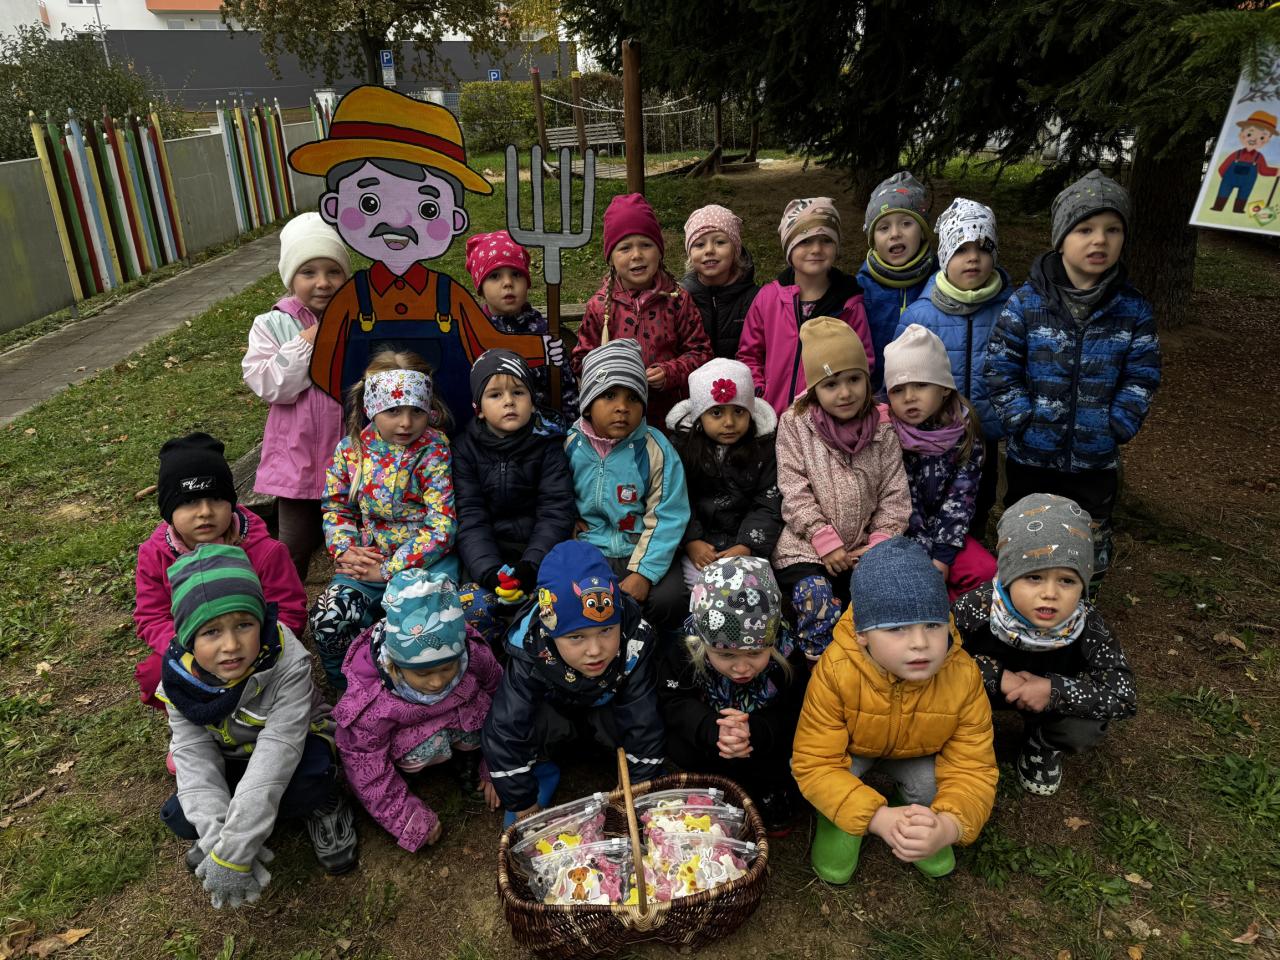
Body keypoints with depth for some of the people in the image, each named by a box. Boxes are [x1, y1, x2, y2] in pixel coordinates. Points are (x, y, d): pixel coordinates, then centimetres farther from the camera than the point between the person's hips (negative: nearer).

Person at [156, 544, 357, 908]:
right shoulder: (180, 676, -21)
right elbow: (195, 759, -23)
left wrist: (232, 855, -40)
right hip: (231, 760, 4)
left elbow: (275, 757, -38)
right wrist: (219, 840, -36)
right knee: (179, 817, -20)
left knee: (311, 777, -36)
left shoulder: (288, 662, -35)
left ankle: (322, 808, -2)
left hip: (292, 746, -4)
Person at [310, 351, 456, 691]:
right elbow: (336, 508, 12)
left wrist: (388, 570, -17)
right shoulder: (351, 449, 2)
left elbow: (442, 526, -17)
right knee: (328, 617, -18)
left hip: (426, 558, -4)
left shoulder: (435, 452, -11)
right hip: (368, 558, 4)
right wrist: (345, 550, -8)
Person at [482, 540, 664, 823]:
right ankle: (541, 769, -1)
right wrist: (525, 806, -23)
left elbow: (643, 726, -28)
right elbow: (504, 734, -31)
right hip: (553, 711, 0)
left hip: (609, 710, 0)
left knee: (646, 725, -30)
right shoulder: (530, 654, -36)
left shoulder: (635, 645, -36)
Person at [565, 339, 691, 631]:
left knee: (669, 600, -24)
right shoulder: (571, 446, -1)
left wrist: (643, 573, -18)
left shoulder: (655, 449, -8)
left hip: (639, 551, -1)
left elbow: (667, 518, -10)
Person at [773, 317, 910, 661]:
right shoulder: (795, 425, -2)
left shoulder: (882, 429, 4)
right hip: (807, 546, -2)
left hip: (864, 546, 3)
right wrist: (827, 543, -14)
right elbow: (795, 492, -8)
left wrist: (879, 544, -8)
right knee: (816, 600, -25)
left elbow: (895, 494, 4)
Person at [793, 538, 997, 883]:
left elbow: (972, 769, -27)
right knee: (843, 771, -31)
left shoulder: (964, 676, -31)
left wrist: (948, 826, -49)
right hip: (851, 750, -2)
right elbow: (814, 763, -34)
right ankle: (836, 823, 5)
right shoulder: (836, 672, -38)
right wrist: (879, 817, -47)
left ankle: (919, 826, 9)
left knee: (931, 780, -27)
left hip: (917, 754, 2)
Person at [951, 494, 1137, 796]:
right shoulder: (976, 607, -33)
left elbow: (1124, 697, -24)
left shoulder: (1087, 625, -27)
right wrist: (995, 677, -34)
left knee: (1086, 730, -26)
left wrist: (1054, 690, -37)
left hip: (1051, 698, 1)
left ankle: (1043, 744, 11)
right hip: (988, 689, -1)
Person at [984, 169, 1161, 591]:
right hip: (1031, 456, -1)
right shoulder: (1026, 303, -11)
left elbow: (1141, 377, -1)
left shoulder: (1134, 309, -4)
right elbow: (1000, 370, -10)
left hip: (1096, 460, 2)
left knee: (1091, 549, 16)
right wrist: (1025, 421, -14)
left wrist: (1114, 427, -11)